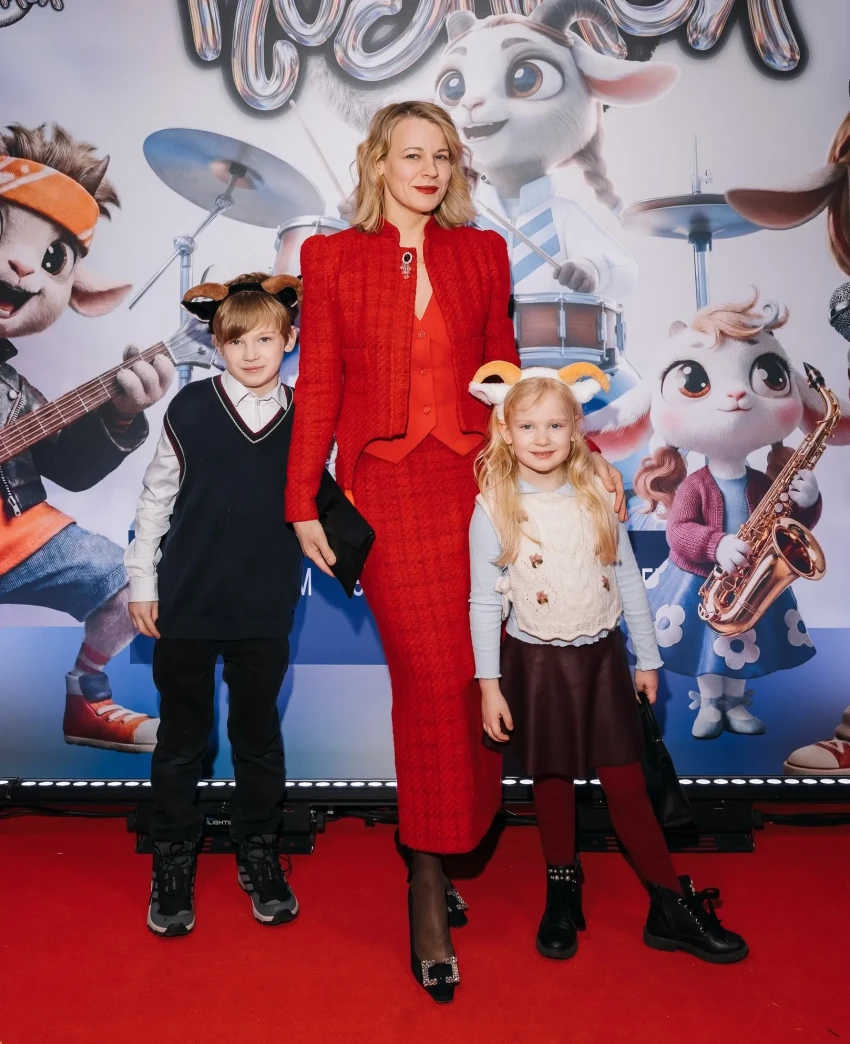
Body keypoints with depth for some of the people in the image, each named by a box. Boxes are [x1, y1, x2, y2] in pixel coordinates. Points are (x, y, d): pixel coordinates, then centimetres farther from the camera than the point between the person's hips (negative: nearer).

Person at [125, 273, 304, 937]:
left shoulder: (305, 420, -2)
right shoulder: (191, 408, -6)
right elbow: (156, 499, 0)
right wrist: (142, 583, 1)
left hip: (266, 611, 1)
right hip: (187, 606, -1)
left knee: (259, 735, 14)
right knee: (182, 738, 12)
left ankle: (260, 857, 33)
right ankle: (174, 865, 30)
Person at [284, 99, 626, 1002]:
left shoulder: (483, 251, 14)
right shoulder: (332, 257, 9)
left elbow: (503, 373, 14)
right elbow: (318, 384, 5)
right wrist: (303, 501, 1)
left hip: (474, 481, 3)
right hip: (387, 487, -2)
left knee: (461, 675, 3)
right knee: (429, 676, -6)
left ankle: (434, 852, 23)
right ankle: (428, 884, 9)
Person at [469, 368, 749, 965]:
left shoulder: (598, 497, -2)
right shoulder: (494, 509, -9)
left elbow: (628, 579, 5)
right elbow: (485, 602, -7)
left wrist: (648, 657, 7)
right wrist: (489, 683, -8)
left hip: (602, 655, 2)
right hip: (537, 662, -1)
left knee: (626, 782, 7)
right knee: (553, 781, 12)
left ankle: (673, 906, 22)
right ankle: (562, 893, 35)